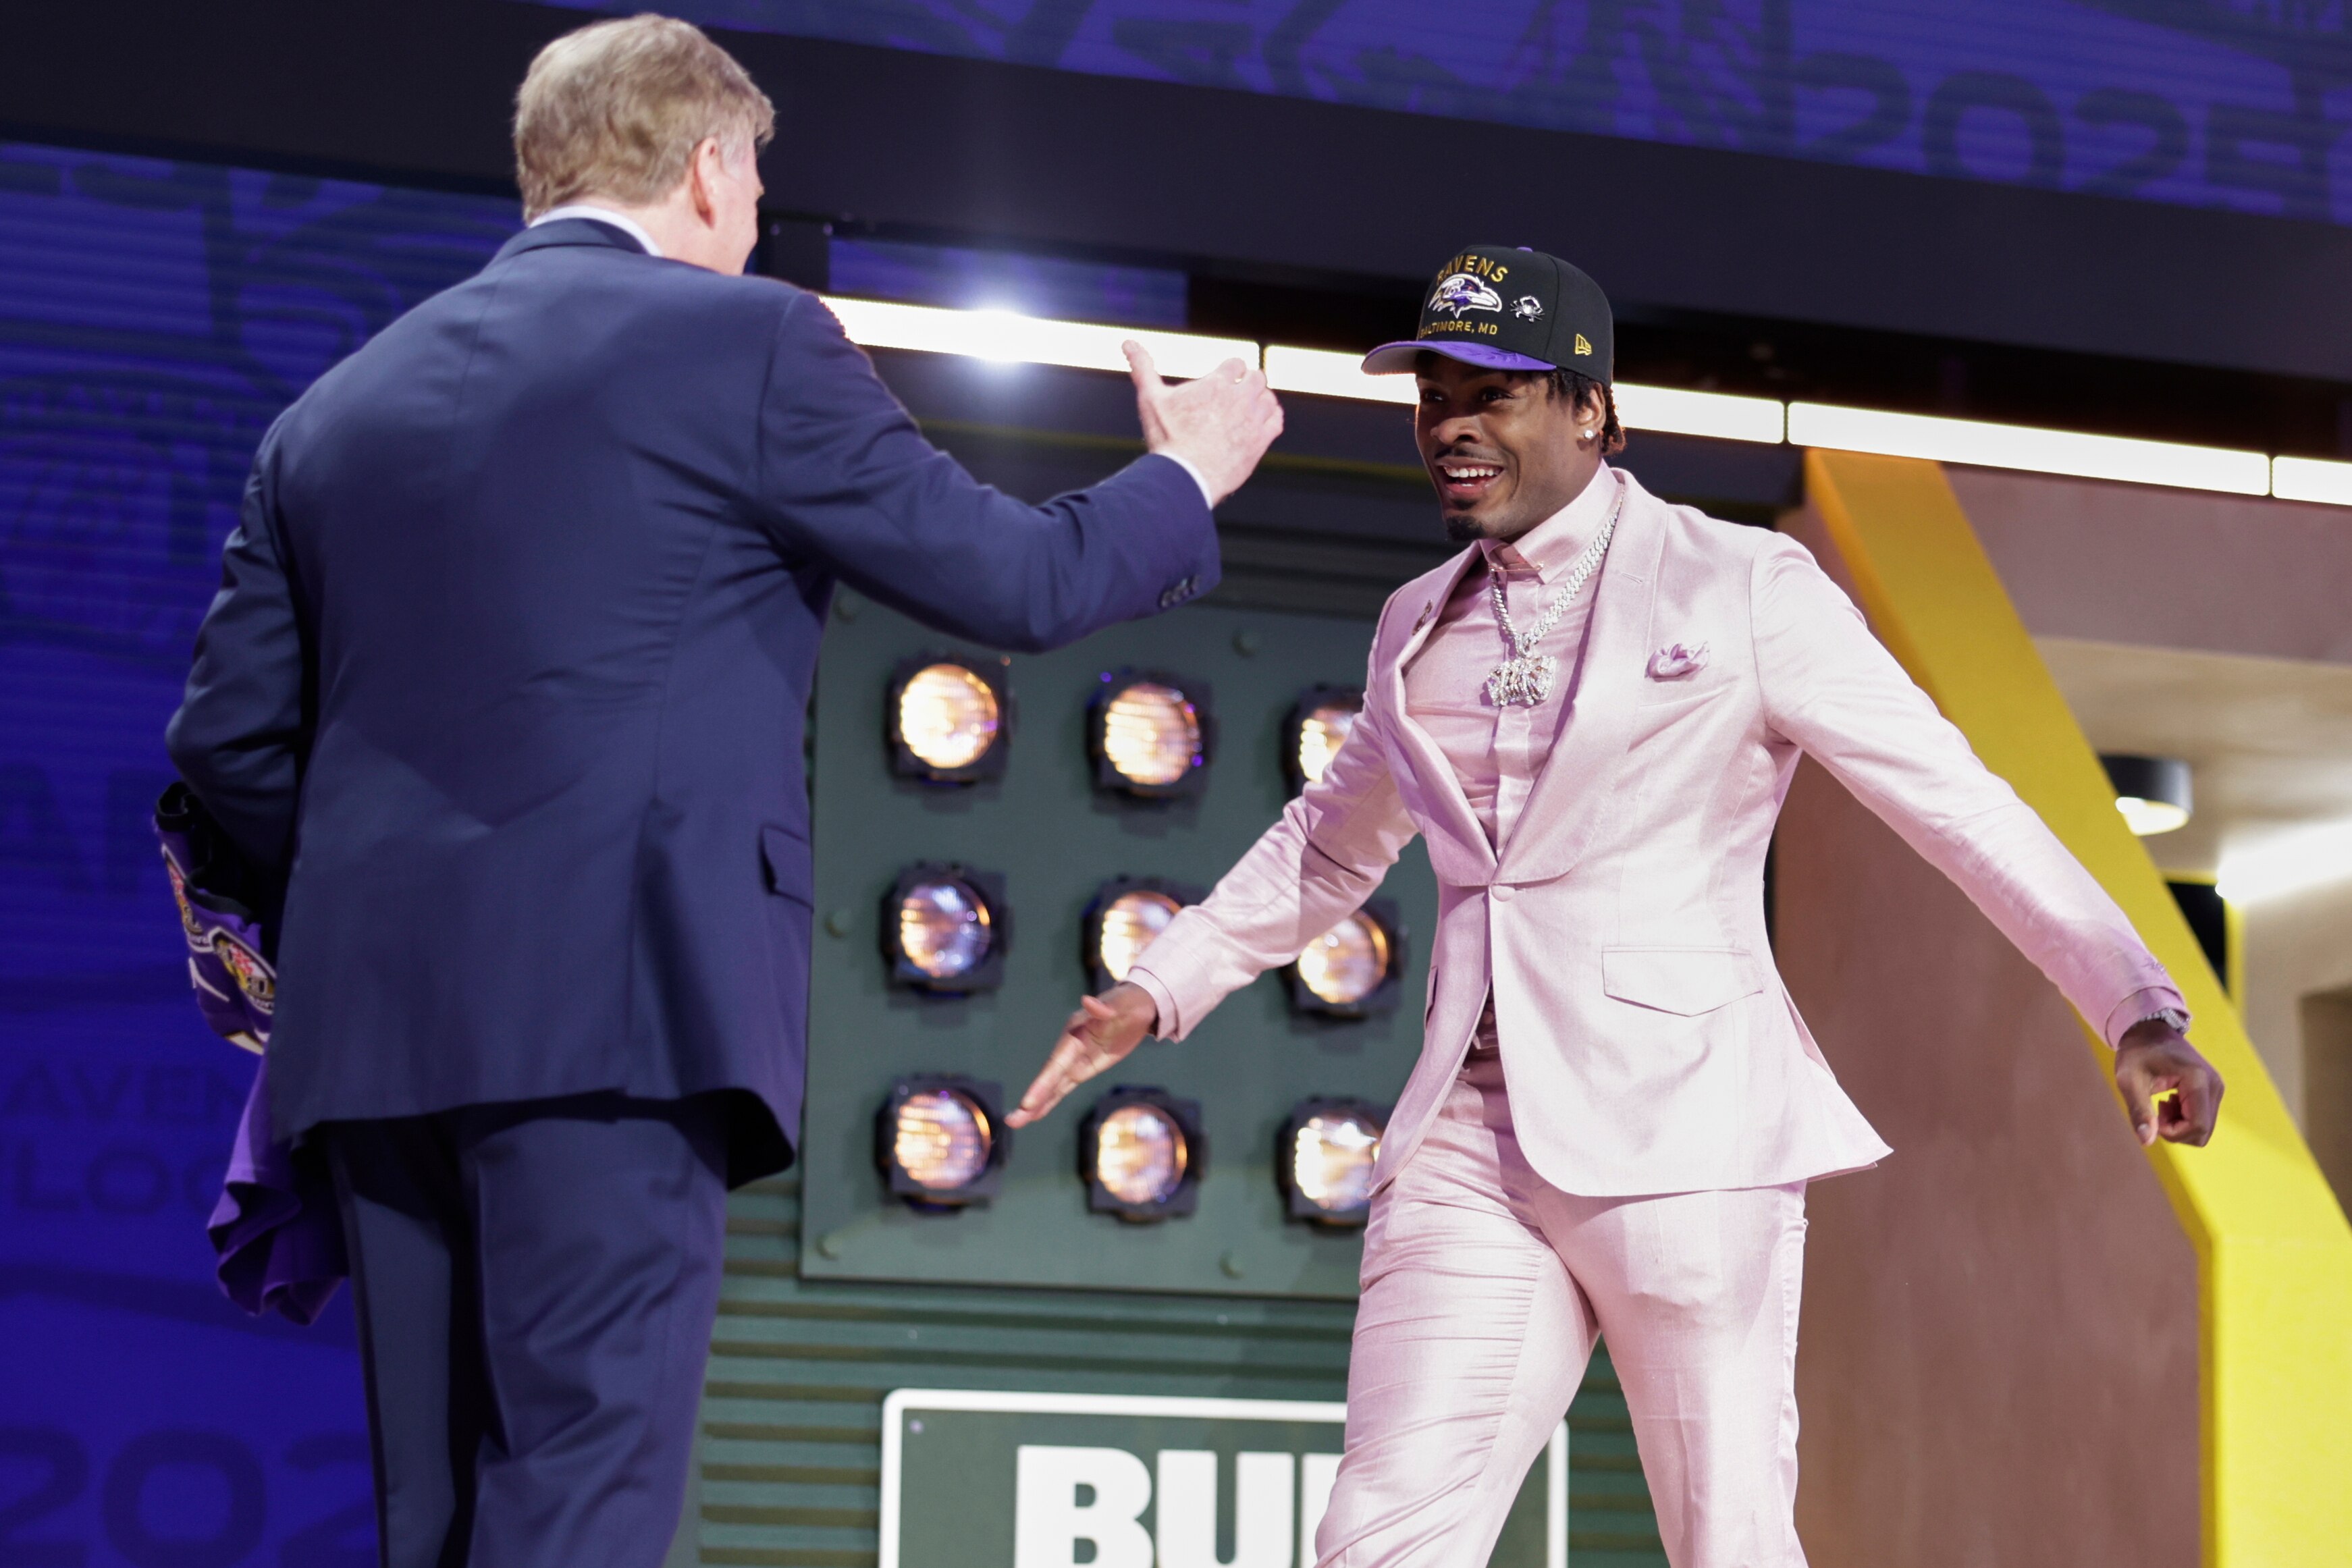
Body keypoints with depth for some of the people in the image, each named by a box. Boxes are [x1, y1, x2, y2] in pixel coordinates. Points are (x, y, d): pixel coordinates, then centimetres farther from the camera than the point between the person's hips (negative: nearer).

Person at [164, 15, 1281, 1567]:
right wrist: (1189, 477, 24)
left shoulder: (336, 407, 16)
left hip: (378, 1017, 6)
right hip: (617, 994, -6)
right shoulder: (749, 344, 0)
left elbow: (231, 741, 14)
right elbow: (1021, 580, 5)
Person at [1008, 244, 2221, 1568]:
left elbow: (1960, 802, 0)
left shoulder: (1742, 587, 1)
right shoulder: (1421, 627, 17)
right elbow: (1328, 849, 32)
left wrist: (2141, 1009, -7)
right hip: (1471, 1142, 5)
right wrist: (1155, 991, 27)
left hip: (1683, 1125, -4)